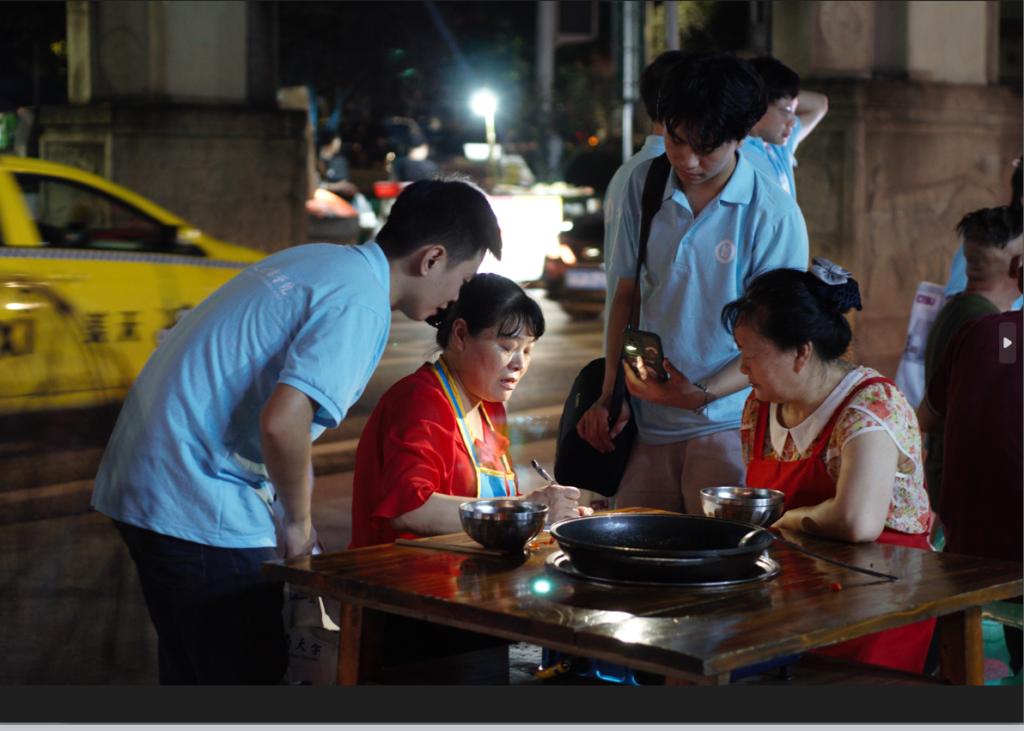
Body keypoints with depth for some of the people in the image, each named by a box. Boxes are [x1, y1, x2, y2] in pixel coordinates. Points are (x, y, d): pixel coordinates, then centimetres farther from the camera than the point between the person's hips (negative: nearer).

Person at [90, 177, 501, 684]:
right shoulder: (362, 305, -15)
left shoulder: (317, 261, 13)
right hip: (201, 506, -10)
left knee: (189, 670, 18)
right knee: (250, 674, -1)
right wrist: (298, 522, -10)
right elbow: (282, 423, -28)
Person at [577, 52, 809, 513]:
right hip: (648, 424, 4)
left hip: (727, 425, -3)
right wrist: (610, 393, 6)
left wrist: (700, 393, -22)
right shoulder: (643, 184, 5)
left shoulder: (774, 215, -8)